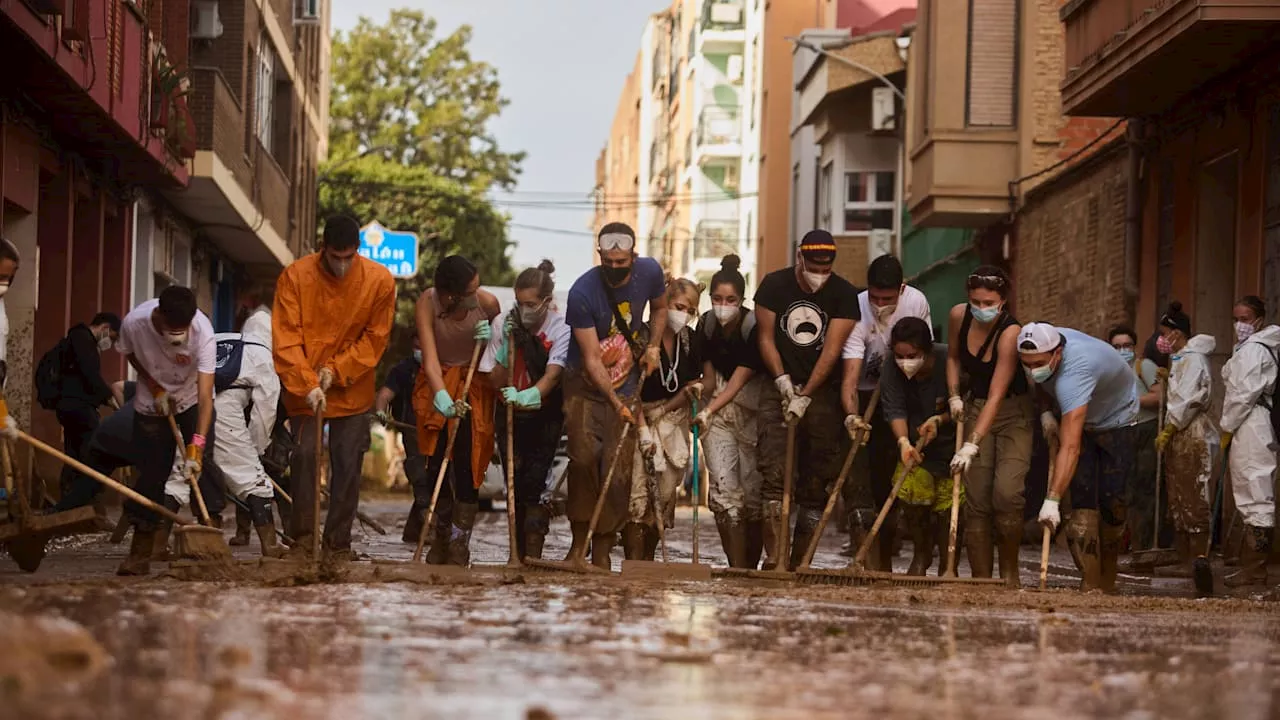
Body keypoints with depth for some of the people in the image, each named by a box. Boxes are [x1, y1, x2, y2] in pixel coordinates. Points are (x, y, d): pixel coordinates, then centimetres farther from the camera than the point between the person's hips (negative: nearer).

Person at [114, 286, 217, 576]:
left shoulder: (202, 330, -35)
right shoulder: (134, 323, -29)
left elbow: (205, 396, -37)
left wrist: (196, 447, -43)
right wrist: (155, 389, -12)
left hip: (192, 401, -1)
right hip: (152, 402, 1)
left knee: (202, 469, -14)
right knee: (150, 475, -1)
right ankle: (140, 555, 5)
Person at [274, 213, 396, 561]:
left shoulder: (380, 281, -9)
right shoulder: (295, 276, -13)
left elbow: (375, 338, -2)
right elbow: (285, 340, -14)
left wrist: (336, 370, -11)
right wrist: (308, 385, -23)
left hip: (353, 390, 1)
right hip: (305, 390, -1)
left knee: (348, 466, 1)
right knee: (304, 456, -9)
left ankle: (339, 542, 9)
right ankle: (302, 537, 3)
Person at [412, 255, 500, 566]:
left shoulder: (487, 302, -19)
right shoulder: (428, 303, -22)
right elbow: (430, 357, -28)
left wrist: (490, 338, -22)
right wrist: (440, 396, -44)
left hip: (474, 385, 0)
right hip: (438, 383, 0)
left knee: (466, 465, -10)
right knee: (435, 464, -2)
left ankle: (459, 545, -4)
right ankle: (442, 537, 19)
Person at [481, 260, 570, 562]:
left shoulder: (561, 329, -13)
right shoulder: (503, 324, -6)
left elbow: (553, 375, -24)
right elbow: (495, 381, -4)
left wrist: (530, 395, -42)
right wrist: (505, 348, -20)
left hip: (545, 415, -3)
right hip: (510, 415, 3)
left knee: (535, 483, -14)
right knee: (514, 483, 2)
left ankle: (533, 554, -13)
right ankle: (518, 553, 11)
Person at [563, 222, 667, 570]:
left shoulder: (649, 272, -7)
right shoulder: (582, 292, -20)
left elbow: (659, 307, 17)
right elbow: (592, 358, -20)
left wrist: (653, 345, -1)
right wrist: (614, 401, -29)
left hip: (626, 384, 3)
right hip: (585, 384, -3)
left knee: (618, 468, -5)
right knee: (584, 456, -20)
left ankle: (602, 552, 3)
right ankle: (579, 540, -7)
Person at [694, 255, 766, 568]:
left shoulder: (753, 326, -17)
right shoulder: (707, 324, 0)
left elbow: (740, 378, -22)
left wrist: (709, 410, -32)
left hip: (753, 409, -4)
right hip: (718, 406, 4)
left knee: (753, 489, -4)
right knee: (723, 488, -9)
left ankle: (752, 565, 11)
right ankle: (737, 566, -10)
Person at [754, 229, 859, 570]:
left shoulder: (843, 294, -4)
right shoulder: (774, 285, -1)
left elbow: (832, 349, -9)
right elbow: (766, 338, 2)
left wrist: (805, 396, -14)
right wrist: (783, 382, -9)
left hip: (822, 392, 0)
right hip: (781, 387, 0)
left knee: (815, 484, -1)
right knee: (775, 475, -13)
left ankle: (800, 562, 5)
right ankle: (776, 558, -18)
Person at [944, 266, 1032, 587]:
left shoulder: (1010, 332, -24)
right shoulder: (959, 316, -6)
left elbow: (997, 395, -29)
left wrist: (972, 444, -35)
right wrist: (954, 395, 1)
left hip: (1014, 412, -5)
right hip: (976, 408, 5)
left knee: (1006, 492, -22)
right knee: (975, 500, -4)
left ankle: (1010, 571, -3)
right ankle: (981, 580, 1)